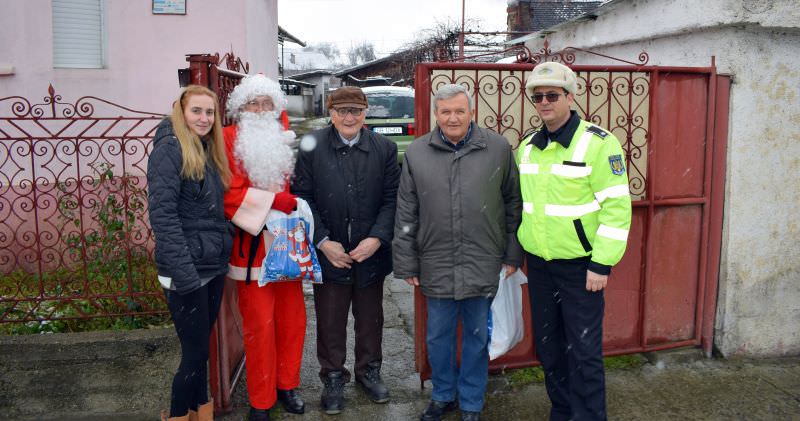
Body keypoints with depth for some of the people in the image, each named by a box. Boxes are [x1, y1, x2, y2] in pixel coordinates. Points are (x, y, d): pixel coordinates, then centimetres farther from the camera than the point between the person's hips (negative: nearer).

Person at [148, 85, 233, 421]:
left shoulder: (209, 151, 12)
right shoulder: (169, 149, -13)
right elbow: (162, 215, -21)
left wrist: (225, 249, 9)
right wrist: (184, 273, -25)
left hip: (214, 266, 8)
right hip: (186, 270, -8)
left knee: (201, 347, 18)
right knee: (195, 352, 2)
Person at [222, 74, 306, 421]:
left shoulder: (284, 139, 12)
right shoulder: (229, 140, -5)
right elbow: (230, 193, -14)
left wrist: (297, 208, 2)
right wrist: (276, 201, -20)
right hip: (252, 244, -5)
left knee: (292, 317, 12)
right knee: (259, 324, 1)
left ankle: (287, 384, 31)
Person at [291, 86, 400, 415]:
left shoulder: (384, 148, -2)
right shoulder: (311, 147, -5)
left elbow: (392, 199, -3)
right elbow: (303, 199, -5)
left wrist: (377, 238, -14)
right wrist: (323, 242, -12)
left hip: (371, 253, 2)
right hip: (329, 253, -1)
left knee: (370, 318, 17)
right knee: (330, 321, 12)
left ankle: (369, 371, 38)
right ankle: (333, 377, 31)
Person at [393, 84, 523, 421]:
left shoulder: (498, 148, -1)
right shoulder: (416, 153, 1)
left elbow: (514, 203, 4)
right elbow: (405, 214, 4)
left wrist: (513, 255, 3)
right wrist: (406, 263, 3)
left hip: (484, 264, -1)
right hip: (436, 265, 1)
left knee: (478, 336, 12)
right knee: (438, 335, 15)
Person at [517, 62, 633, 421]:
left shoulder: (598, 143, -12)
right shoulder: (527, 147, 7)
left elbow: (617, 207, -15)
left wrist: (602, 264, -17)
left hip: (580, 265, -6)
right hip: (538, 264, 6)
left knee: (583, 351, 2)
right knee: (547, 347, 16)